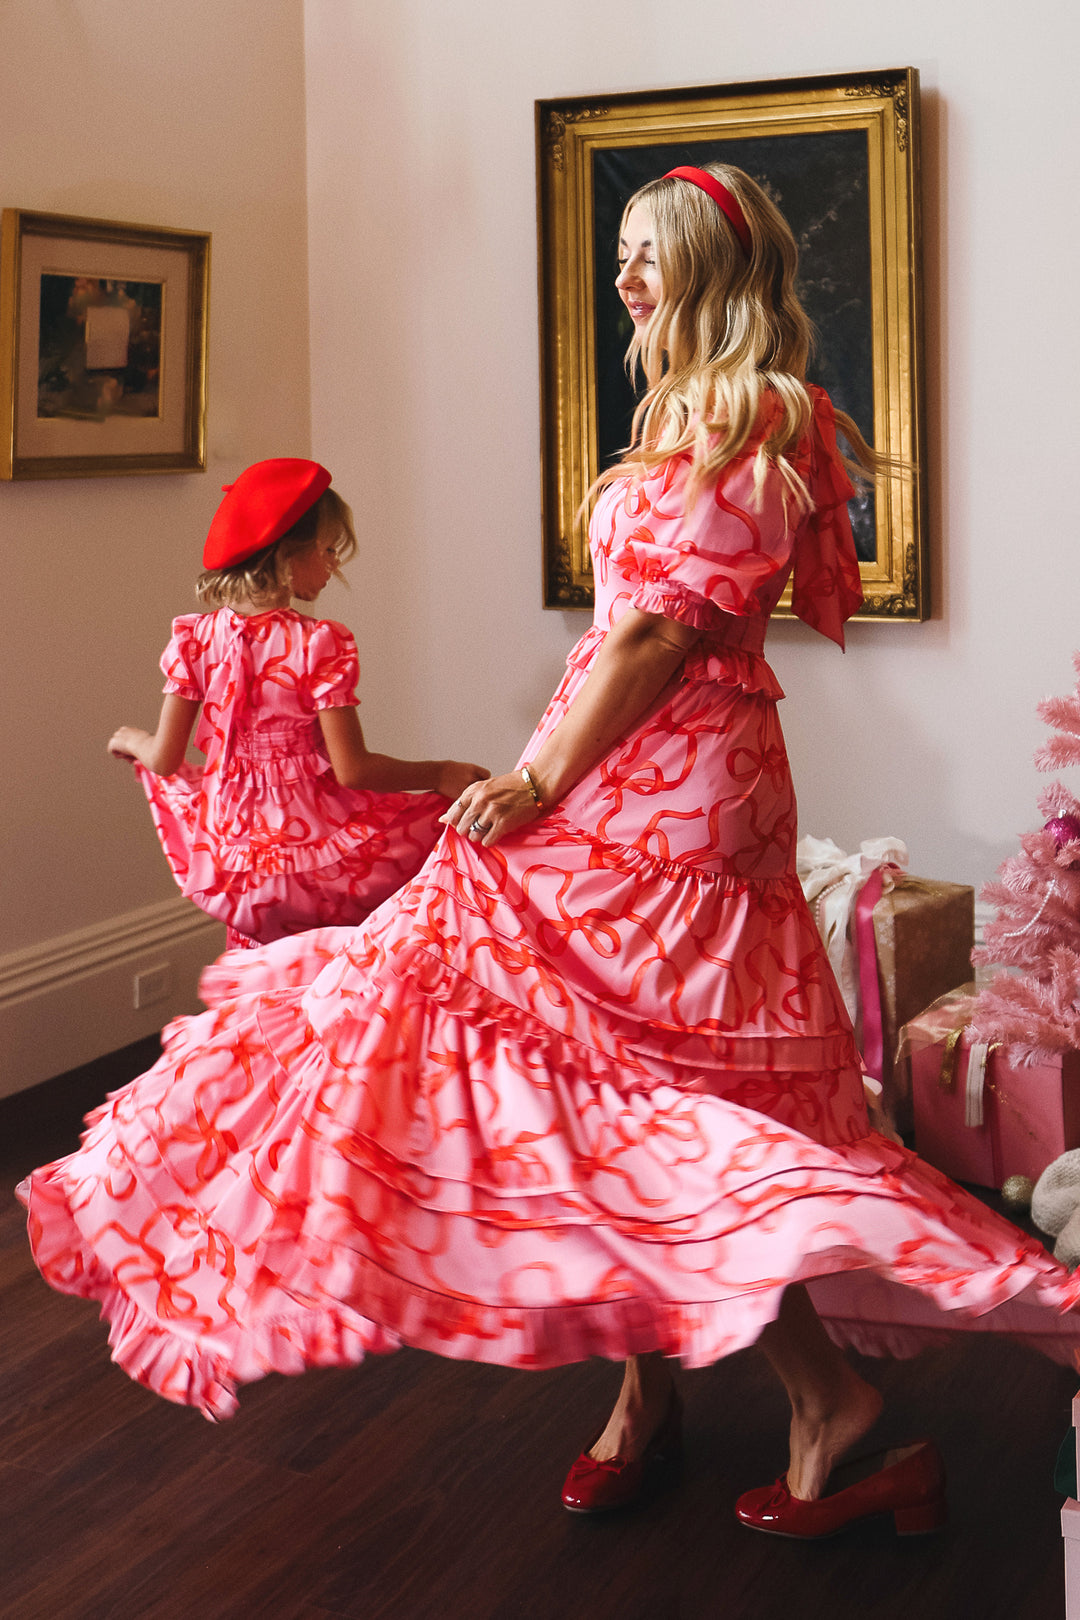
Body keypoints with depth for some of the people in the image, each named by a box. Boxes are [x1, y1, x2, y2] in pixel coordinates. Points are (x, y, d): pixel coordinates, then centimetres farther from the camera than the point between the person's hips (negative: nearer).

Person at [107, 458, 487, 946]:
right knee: (450, 814, 11)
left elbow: (164, 760, 1)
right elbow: (351, 769, -16)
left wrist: (133, 740, 23)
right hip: (314, 856, -4)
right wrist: (439, 773, -4)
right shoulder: (320, 644, -14)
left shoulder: (194, 637, -2)